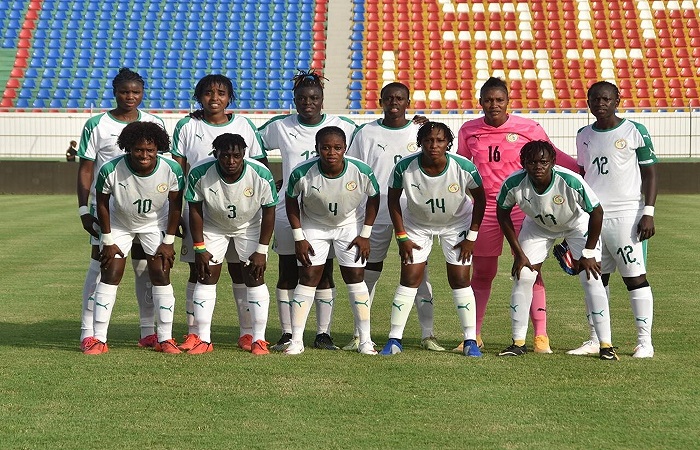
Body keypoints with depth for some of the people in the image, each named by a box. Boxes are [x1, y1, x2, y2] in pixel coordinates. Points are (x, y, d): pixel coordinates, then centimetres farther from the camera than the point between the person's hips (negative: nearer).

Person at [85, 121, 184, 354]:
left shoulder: (171, 170, -28)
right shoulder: (111, 170, -32)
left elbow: (175, 205, -11)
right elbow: (102, 204, -14)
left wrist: (168, 242, -8)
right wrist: (108, 242, -10)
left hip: (155, 223, 1)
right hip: (119, 223, -1)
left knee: (161, 274, -5)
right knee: (109, 275, -6)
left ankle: (165, 339, 2)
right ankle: (99, 339, -2)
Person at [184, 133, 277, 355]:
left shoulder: (261, 175, -29)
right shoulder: (200, 174, -28)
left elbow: (269, 212, -17)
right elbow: (195, 210, -14)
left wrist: (261, 250, -16)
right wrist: (199, 248, -12)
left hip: (250, 227, -1)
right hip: (213, 227, 1)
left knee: (255, 278, -7)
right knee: (206, 277, -4)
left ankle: (259, 339, -1)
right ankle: (203, 339, 2)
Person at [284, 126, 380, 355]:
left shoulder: (362, 171, -27)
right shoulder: (302, 173, -29)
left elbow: (373, 199, -7)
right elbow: (291, 201, -9)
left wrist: (365, 235, -6)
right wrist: (298, 238, -9)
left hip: (350, 225, 1)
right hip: (313, 226, 0)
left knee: (355, 278, -2)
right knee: (308, 278, -5)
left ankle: (365, 340, 5)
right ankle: (296, 341, 0)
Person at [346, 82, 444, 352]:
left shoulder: (421, 132, 6)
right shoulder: (366, 134, 5)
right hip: (376, 214, 0)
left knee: (419, 273, -1)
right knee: (368, 273, 4)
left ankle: (427, 334, 3)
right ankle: (359, 335, 10)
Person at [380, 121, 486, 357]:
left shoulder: (464, 168, -28)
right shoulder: (405, 167, -27)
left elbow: (480, 198, -10)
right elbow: (393, 199, -9)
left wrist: (472, 236, -10)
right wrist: (402, 236, -10)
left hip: (456, 224, 0)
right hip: (416, 225, 0)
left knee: (460, 280, -4)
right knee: (409, 280, -5)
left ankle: (470, 340, 4)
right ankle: (394, 339, 2)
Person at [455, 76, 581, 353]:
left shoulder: (528, 128, -2)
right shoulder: (468, 131, 5)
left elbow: (553, 156, 9)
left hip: (522, 206, -2)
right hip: (484, 208, 2)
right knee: (482, 272, 5)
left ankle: (540, 335, -1)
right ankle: (474, 335, 15)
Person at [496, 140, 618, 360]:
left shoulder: (571, 182, -38)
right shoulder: (513, 184, -30)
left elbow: (596, 212, -23)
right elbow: (503, 213, -10)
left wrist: (588, 253, -19)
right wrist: (518, 253, -9)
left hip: (577, 224, -2)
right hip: (537, 225, 3)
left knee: (592, 279, -13)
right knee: (522, 277, -5)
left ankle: (606, 344, -7)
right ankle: (518, 342, 8)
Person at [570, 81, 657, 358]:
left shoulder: (635, 132, -2)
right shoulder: (584, 136, 12)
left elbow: (649, 173, -2)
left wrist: (648, 213, -10)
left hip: (626, 215, -5)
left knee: (635, 277, -4)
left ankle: (645, 342, -2)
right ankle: (596, 341, 13)